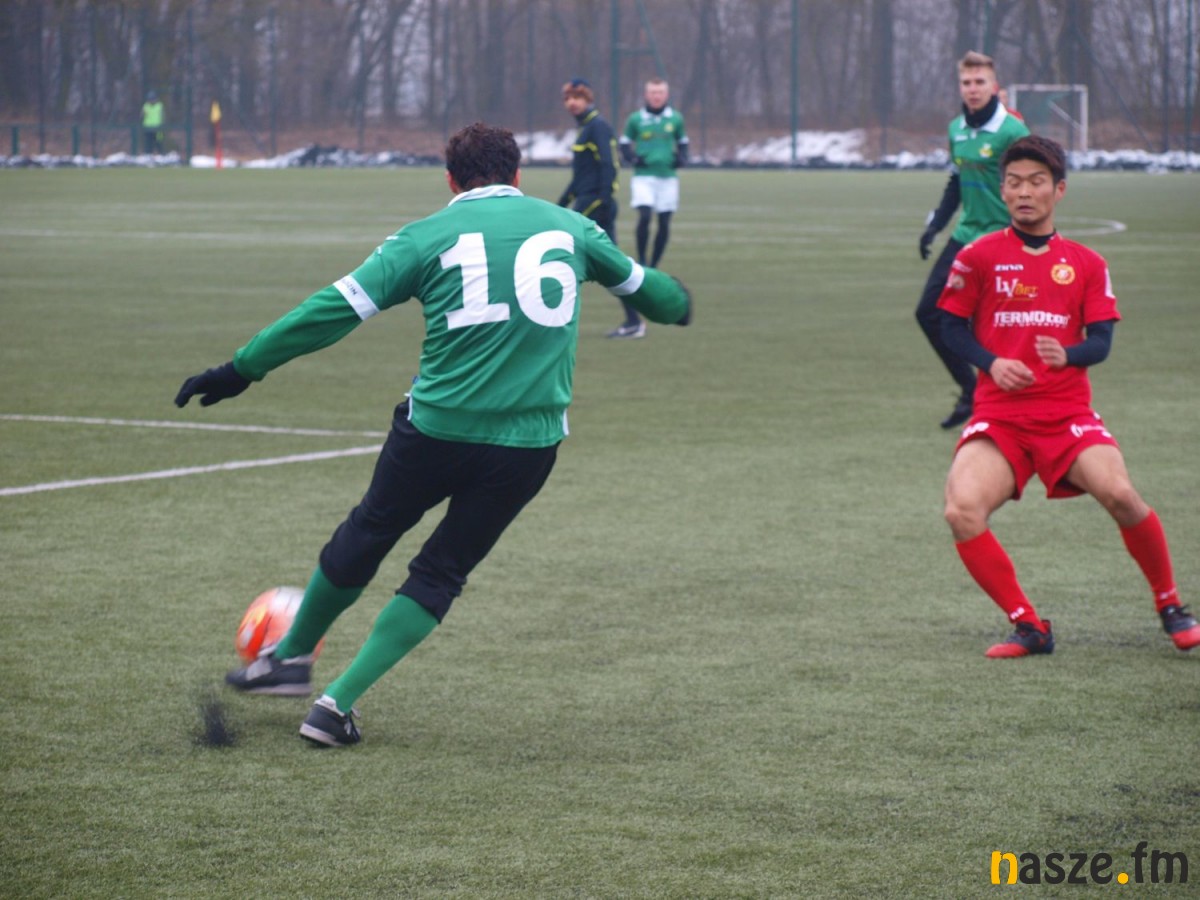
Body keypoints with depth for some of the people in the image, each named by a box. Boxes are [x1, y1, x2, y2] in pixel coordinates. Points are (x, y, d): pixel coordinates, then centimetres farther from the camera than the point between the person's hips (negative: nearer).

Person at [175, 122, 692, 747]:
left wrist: (241, 370, 3)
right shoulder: (570, 228, 9)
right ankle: (337, 703, 7)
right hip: (530, 444, 2)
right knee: (441, 573, 14)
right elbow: (636, 281, 27)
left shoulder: (428, 237, 1)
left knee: (365, 536, 22)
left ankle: (291, 657, 39)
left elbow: (336, 309, -2)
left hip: (436, 431, -2)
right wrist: (677, 305, 51)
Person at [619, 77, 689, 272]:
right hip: (643, 176, -2)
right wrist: (633, 158, -9)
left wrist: (682, 158, -1)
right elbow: (624, 145, 10)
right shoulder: (635, 119, 1)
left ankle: (653, 265, 15)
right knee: (644, 216, -18)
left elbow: (683, 143, 19)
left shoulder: (675, 119, 6)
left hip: (668, 177, 2)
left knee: (664, 222, 2)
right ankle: (641, 260, -4)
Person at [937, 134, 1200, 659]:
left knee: (1119, 494, -26)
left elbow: (1101, 340, 3)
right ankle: (1029, 627, -9)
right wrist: (991, 363, -10)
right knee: (962, 511, -26)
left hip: (1068, 413, 0)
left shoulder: (1085, 264, 9)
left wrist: (1067, 355, -19)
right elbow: (952, 326, 8)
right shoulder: (979, 256, 6)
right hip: (998, 414, 0)